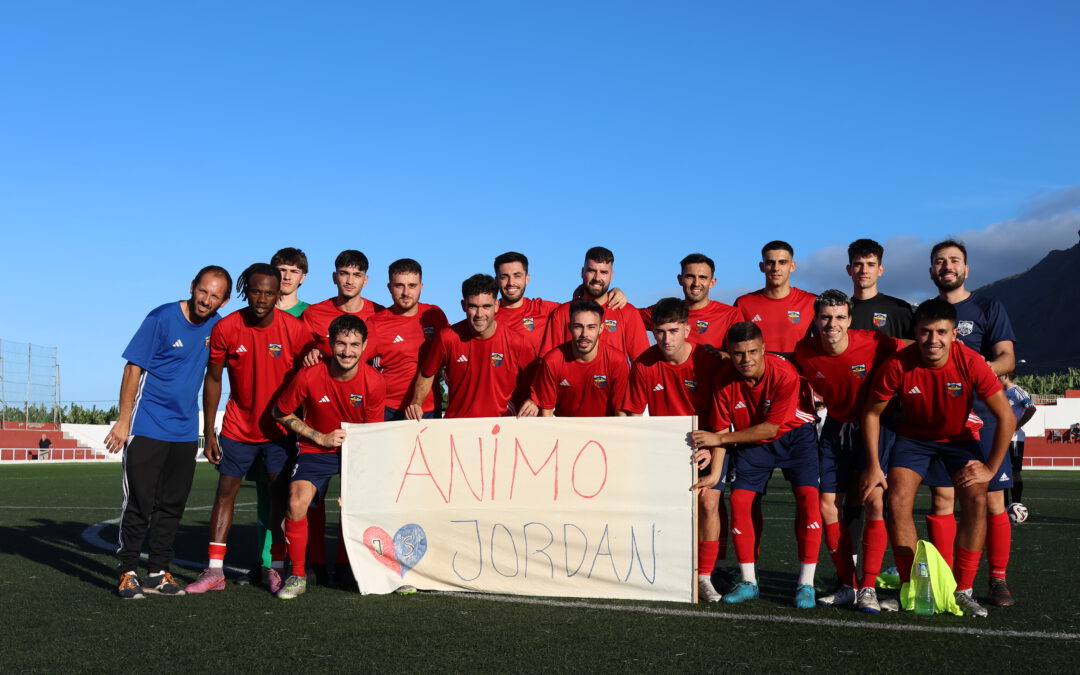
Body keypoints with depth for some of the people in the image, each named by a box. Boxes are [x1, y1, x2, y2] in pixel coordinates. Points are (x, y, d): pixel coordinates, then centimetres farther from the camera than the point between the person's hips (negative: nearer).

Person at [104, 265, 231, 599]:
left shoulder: (215, 325, 4)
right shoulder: (163, 318, -11)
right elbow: (133, 368, -10)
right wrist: (123, 421, -12)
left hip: (185, 431, 5)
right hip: (147, 429, -5)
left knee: (172, 505, 9)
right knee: (139, 502, -2)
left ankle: (158, 572, 18)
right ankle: (128, 572, 9)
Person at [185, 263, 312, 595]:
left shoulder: (294, 329, -14)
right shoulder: (226, 328, -11)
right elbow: (213, 379, -1)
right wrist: (209, 432, -2)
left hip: (280, 427, -1)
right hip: (238, 427, 1)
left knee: (280, 493, -1)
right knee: (225, 490, 2)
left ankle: (276, 569, 7)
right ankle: (215, 570, 8)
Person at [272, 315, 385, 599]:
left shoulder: (374, 381, -14)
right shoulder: (309, 376, -17)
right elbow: (280, 413, -1)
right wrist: (321, 438, -10)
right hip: (317, 449, -1)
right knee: (296, 503, -22)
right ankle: (297, 575, -2)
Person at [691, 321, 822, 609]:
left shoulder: (784, 373, -30)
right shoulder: (723, 380, -19)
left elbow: (770, 428, -29)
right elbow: (723, 429, -10)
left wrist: (719, 439, -31)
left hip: (794, 436, -3)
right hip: (751, 443, 3)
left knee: (808, 496, -19)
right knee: (739, 499, -10)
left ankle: (806, 584, -10)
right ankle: (748, 582, 5)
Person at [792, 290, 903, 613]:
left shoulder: (873, 343, -22)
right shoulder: (804, 351, -12)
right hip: (835, 427, 4)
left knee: (876, 502, -15)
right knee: (828, 505, 0)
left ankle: (868, 588, -7)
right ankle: (848, 586, 11)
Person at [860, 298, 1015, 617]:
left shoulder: (971, 363, -28)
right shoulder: (898, 364, -27)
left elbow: (1006, 418, -18)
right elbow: (871, 413, -12)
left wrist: (990, 468, -16)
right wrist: (874, 466, -13)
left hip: (959, 436, 0)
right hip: (913, 436, 0)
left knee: (976, 500, -19)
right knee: (897, 502, -16)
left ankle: (963, 591, -6)